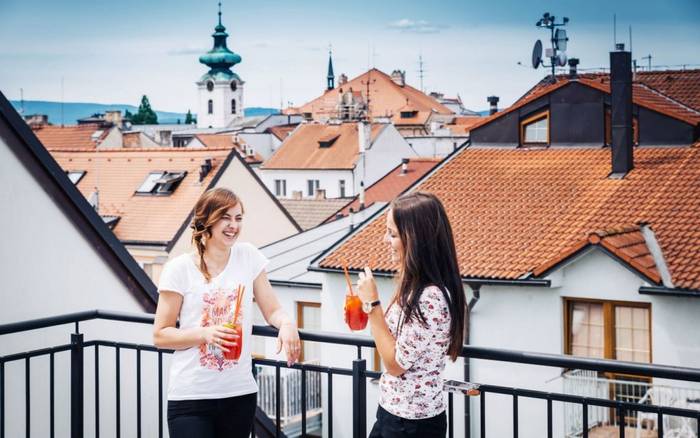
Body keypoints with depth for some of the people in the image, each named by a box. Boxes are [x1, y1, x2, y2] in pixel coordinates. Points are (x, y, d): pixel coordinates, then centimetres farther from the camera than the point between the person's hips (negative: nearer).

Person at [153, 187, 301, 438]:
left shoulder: (248, 256, 4)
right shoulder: (180, 268, -6)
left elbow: (272, 310, 7)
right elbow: (160, 336, -3)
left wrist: (287, 324, -16)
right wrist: (204, 333, -19)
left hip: (240, 394, 3)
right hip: (191, 398, -3)